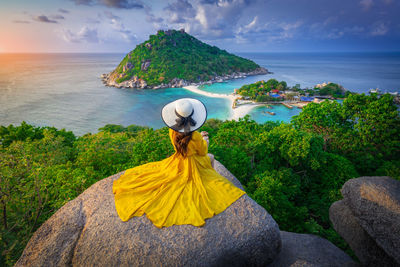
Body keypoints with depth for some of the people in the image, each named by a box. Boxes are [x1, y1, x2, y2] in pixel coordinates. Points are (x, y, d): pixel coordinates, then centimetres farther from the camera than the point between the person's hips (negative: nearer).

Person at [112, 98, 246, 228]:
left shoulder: (173, 131, -19)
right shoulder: (195, 137, -33)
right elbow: (203, 152, -13)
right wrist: (205, 140, 5)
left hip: (178, 162, 5)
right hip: (194, 165, -5)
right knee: (210, 157, 27)